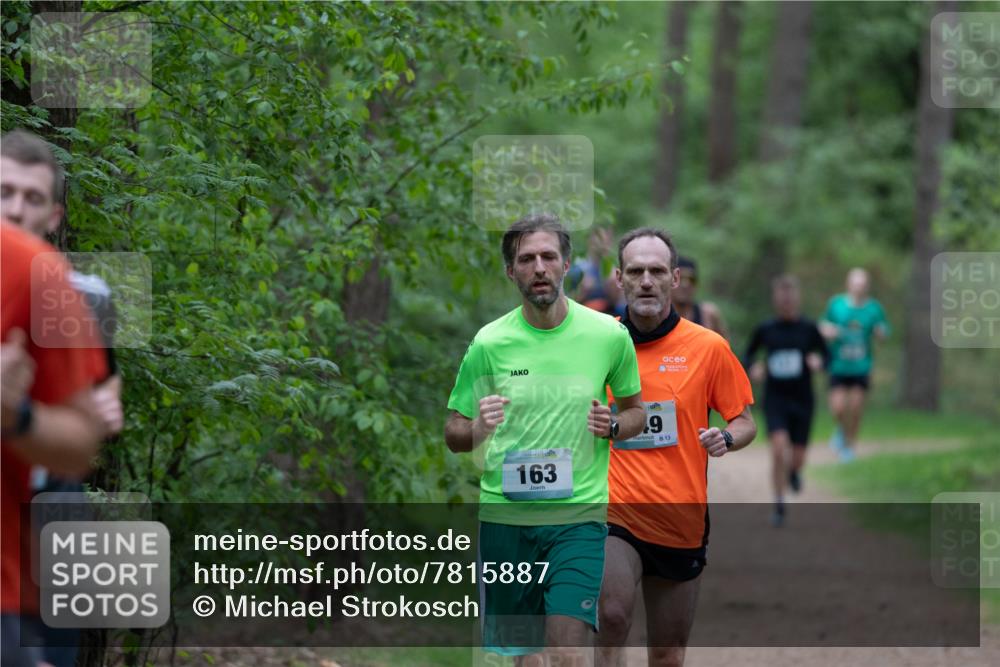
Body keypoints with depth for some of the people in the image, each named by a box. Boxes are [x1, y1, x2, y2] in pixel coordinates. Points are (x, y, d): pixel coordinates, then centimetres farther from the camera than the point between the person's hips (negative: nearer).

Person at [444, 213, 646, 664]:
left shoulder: (609, 334, 1)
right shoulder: (489, 343, 0)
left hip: (579, 514, -1)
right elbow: (453, 436, 8)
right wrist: (476, 429, -16)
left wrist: (613, 425, -6)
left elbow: (636, 410, 17)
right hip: (504, 515, 1)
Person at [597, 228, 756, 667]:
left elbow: (745, 422, 5)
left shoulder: (708, 347, -1)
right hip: (614, 513, -1)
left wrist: (726, 439, -16)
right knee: (612, 615, -28)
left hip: (681, 522, 1)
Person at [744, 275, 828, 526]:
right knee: (779, 448, -20)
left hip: (802, 401, 1)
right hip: (775, 399, -1)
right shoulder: (765, 329, -1)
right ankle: (779, 504, -6)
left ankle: (794, 471, 45)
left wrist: (819, 361, -17)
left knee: (797, 458, 5)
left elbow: (826, 355, 6)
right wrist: (753, 367, -10)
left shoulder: (808, 329, -3)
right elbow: (748, 355, 12)